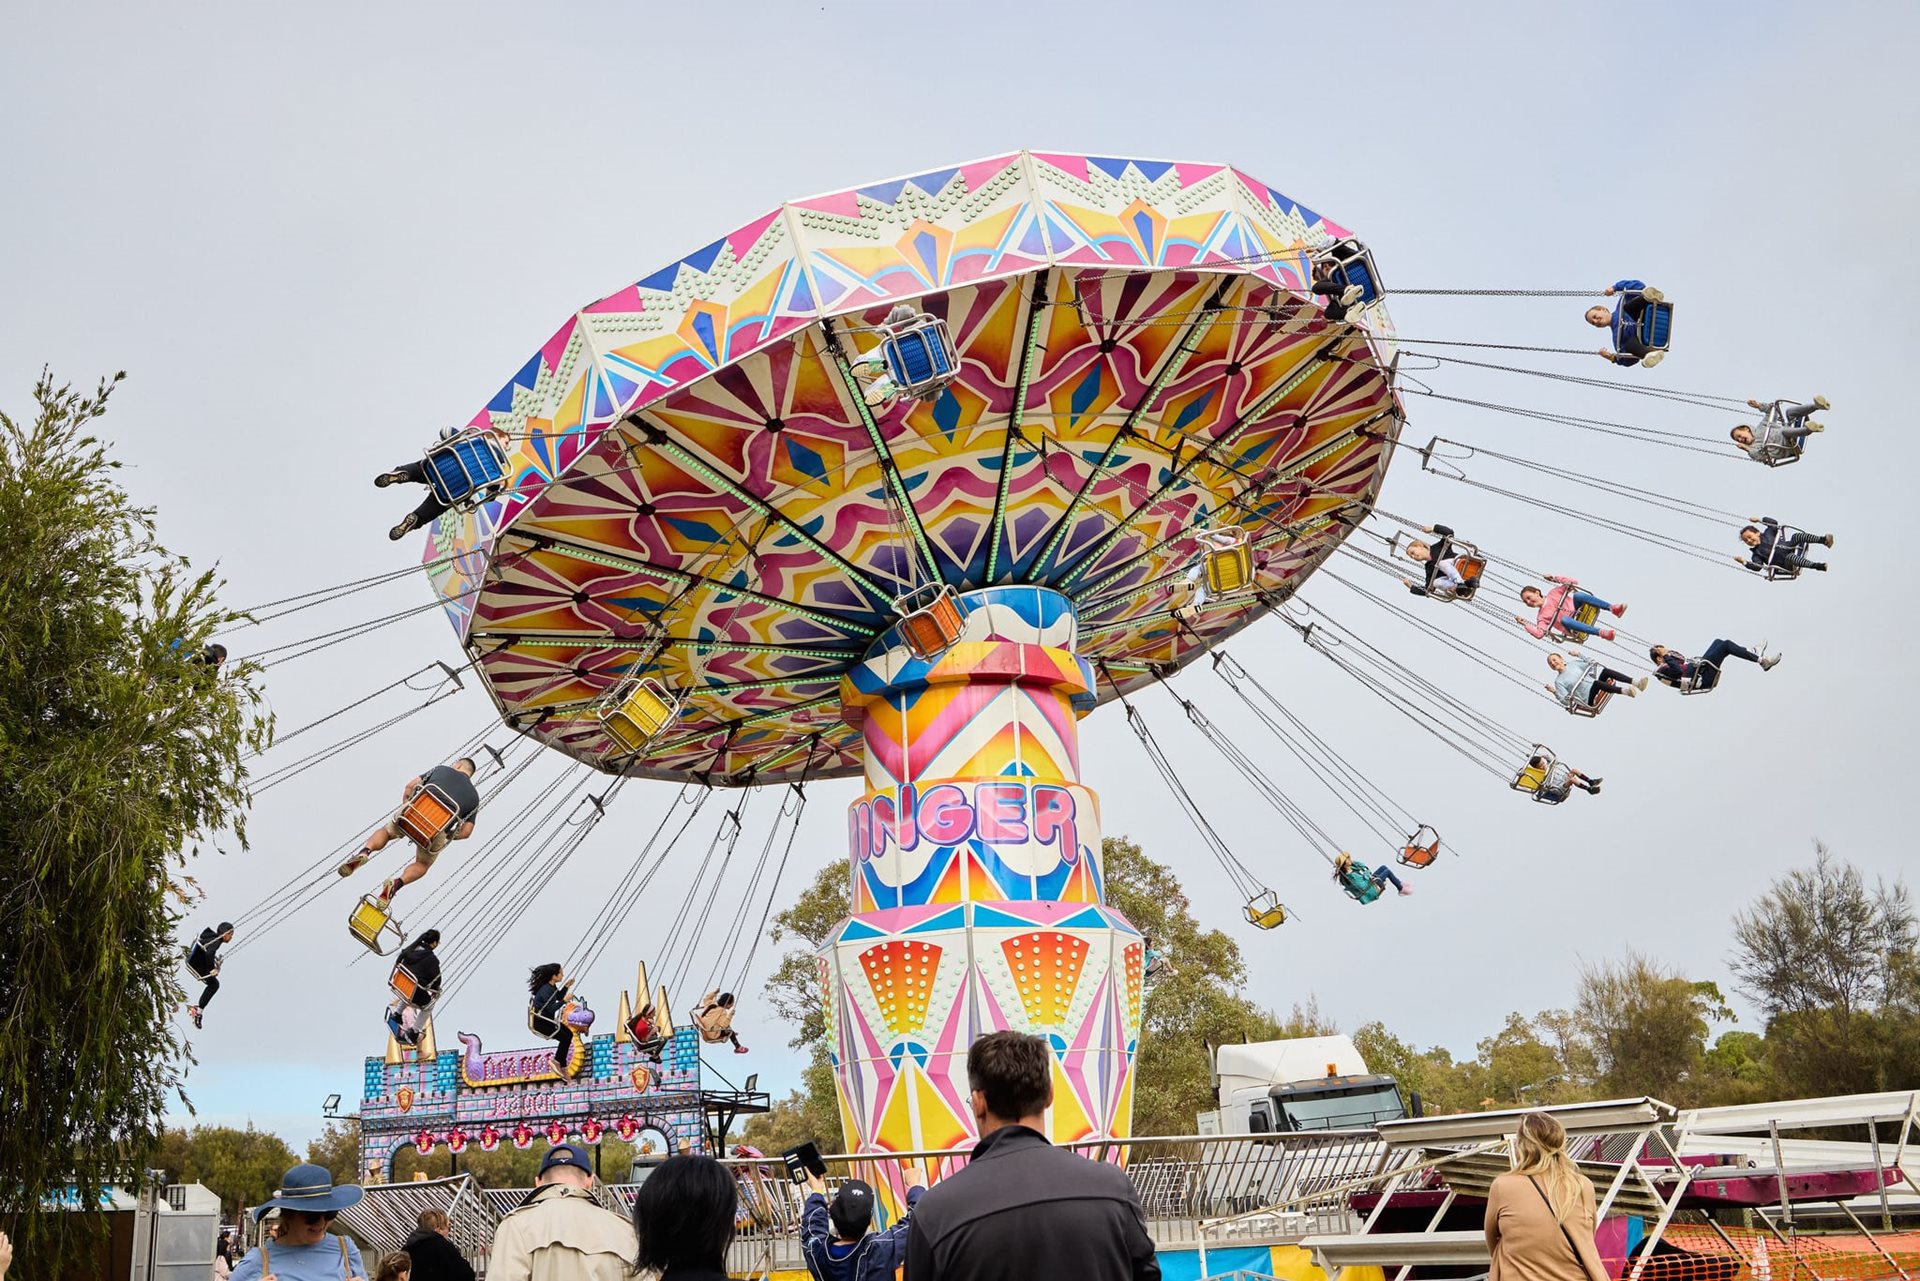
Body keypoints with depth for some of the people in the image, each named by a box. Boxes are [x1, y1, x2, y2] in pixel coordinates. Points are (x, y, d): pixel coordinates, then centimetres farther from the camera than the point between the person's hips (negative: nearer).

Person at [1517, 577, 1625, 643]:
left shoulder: (1554, 593, 13)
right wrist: (1525, 624, -14)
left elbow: (1574, 582, 9)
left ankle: (1613, 609, -37)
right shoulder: (1541, 617, 8)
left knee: (1577, 595, -26)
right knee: (1563, 619, -39)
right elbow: (1539, 633, -9)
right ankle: (1600, 632, -51)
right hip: (1574, 627, -2)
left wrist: (1555, 578, 5)